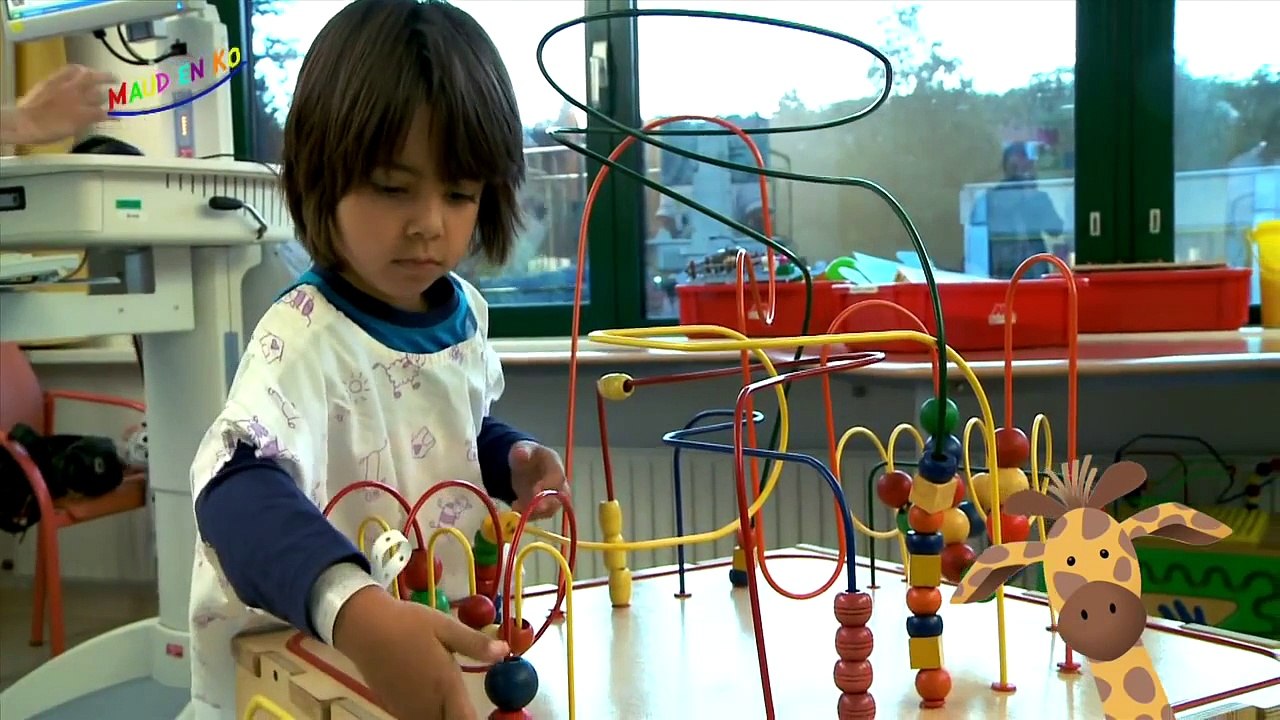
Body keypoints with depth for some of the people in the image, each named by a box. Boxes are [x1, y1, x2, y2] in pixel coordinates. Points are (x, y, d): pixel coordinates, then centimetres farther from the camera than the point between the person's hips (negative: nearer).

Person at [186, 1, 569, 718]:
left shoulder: (464, 309, -6)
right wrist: (355, 610, -61)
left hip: (437, 624, 6)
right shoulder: (306, 336, -27)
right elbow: (241, 485, -45)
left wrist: (513, 461, -6)